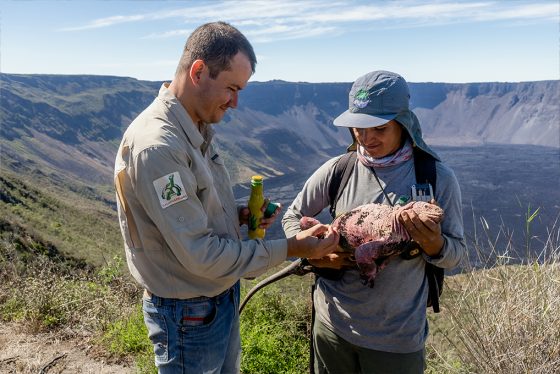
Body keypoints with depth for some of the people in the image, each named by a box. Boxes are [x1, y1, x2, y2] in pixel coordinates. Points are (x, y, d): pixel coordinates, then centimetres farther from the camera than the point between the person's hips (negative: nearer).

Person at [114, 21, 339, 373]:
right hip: (189, 315, -8)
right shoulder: (156, 146, -28)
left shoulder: (197, 129, 1)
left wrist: (240, 215, -5)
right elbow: (200, 254, -27)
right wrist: (290, 248, -22)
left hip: (222, 299, 8)